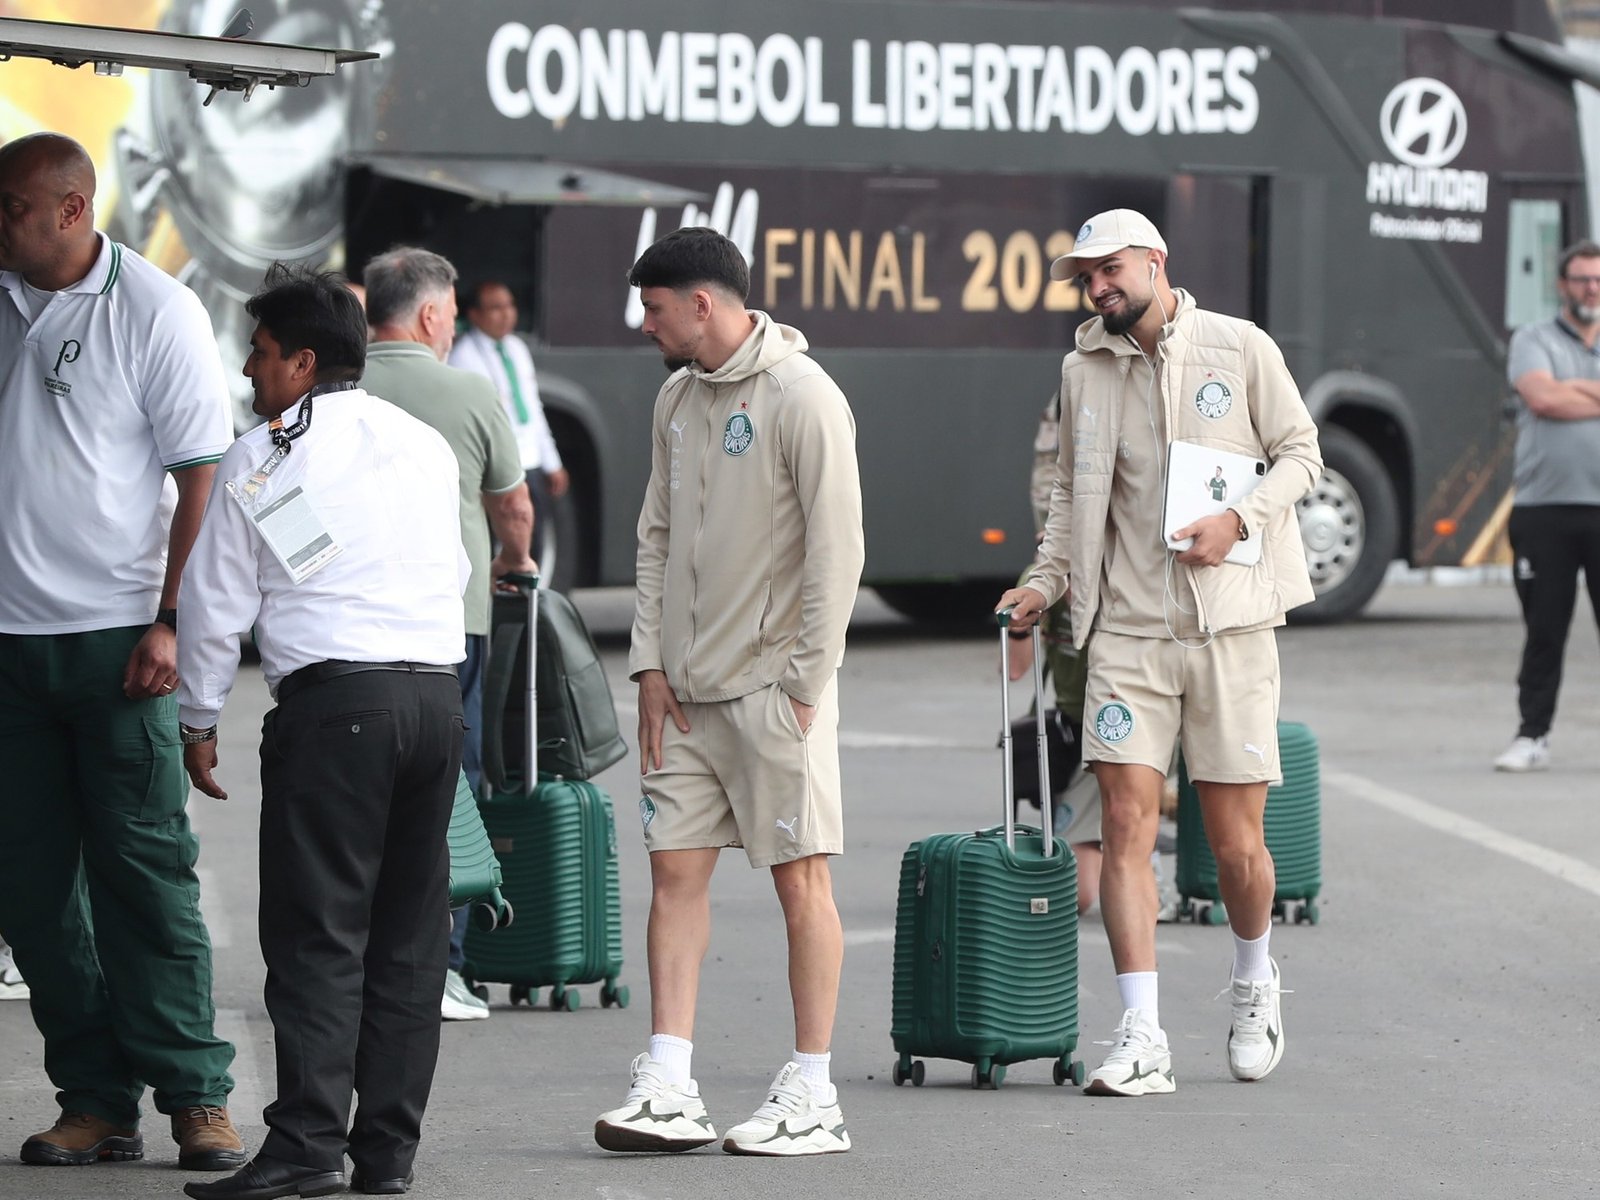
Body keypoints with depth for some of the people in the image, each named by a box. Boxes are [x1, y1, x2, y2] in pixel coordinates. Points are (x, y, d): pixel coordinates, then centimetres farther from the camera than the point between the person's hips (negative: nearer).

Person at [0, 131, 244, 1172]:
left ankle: (195, 1094, 2)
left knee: (145, 869, -4)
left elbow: (203, 478, -4)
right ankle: (95, 1099, 10)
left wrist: (169, 620, -12)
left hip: (113, 634, -5)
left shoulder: (155, 310, -3)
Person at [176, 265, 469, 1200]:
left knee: (318, 931, -6)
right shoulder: (427, 446, 15)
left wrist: (198, 722, 13)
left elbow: (216, 603, 3)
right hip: (439, 694, 5)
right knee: (409, 931, 8)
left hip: (334, 701, -5)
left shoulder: (263, 460, 0)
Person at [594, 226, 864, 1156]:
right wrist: (651, 661, 7)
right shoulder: (677, 399, 12)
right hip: (687, 689, 7)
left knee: (801, 877, -2)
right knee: (677, 870, 3)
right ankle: (670, 1090, 3)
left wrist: (806, 679, -14)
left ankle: (812, 1099, 2)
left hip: (773, 685, -7)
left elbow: (838, 547, -13)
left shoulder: (801, 397, -11)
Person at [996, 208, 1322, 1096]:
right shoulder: (1084, 370, 8)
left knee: (1236, 840, 2)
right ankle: (1141, 1039, -8)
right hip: (1128, 628, 2)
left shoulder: (1241, 349, -1)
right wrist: (1044, 581, 3)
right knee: (1126, 826, -9)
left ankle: (1254, 980, 33)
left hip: (1229, 623, -2)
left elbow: (1300, 452, 4)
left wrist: (1239, 518, -12)